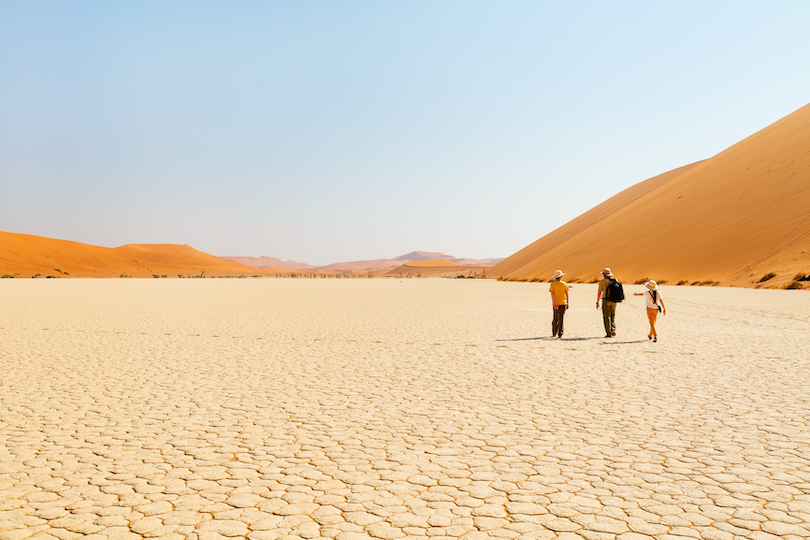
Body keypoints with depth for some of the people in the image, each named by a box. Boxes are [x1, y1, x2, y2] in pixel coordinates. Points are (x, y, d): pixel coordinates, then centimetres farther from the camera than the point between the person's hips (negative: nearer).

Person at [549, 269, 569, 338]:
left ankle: (554, 333, 18)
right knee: (561, 319, 0)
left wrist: (554, 303, -17)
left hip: (556, 304, 0)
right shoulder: (564, 284, 1)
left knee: (555, 319, 14)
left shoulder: (553, 284, -2)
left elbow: (552, 294, -13)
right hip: (563, 303, 0)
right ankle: (560, 334, -6)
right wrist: (567, 303, 13)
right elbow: (567, 294, 3)